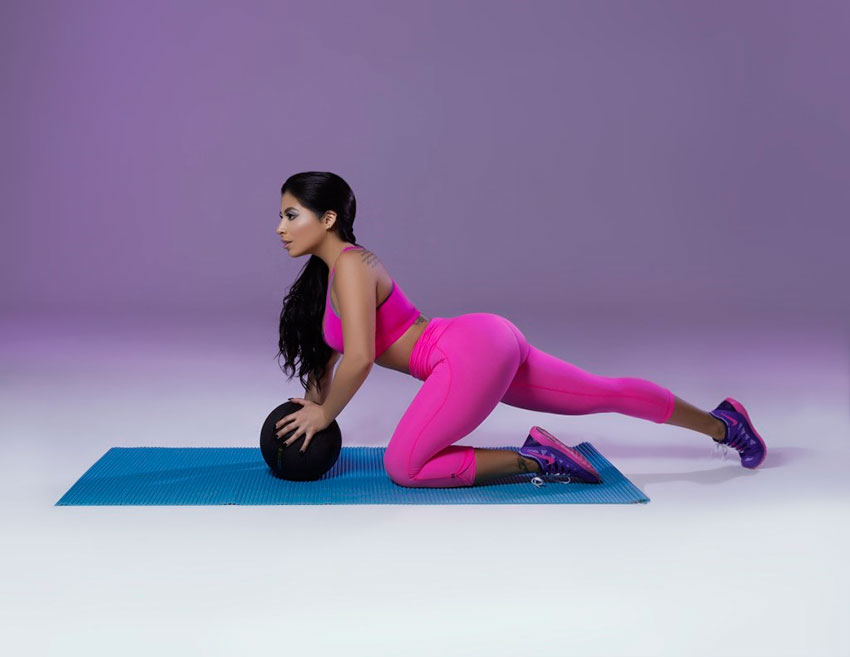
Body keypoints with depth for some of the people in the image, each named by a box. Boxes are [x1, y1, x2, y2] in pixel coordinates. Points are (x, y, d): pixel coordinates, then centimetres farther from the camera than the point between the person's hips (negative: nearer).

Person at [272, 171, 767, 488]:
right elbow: (325, 344, 27)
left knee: (403, 467, -11)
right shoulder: (327, 271, 13)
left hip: (473, 352, -10)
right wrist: (313, 401, 17)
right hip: (486, 345, 10)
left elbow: (359, 359, -24)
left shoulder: (350, 266, -15)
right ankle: (721, 422, 30)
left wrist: (325, 415, -10)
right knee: (606, 393, 19)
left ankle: (534, 459, -8)